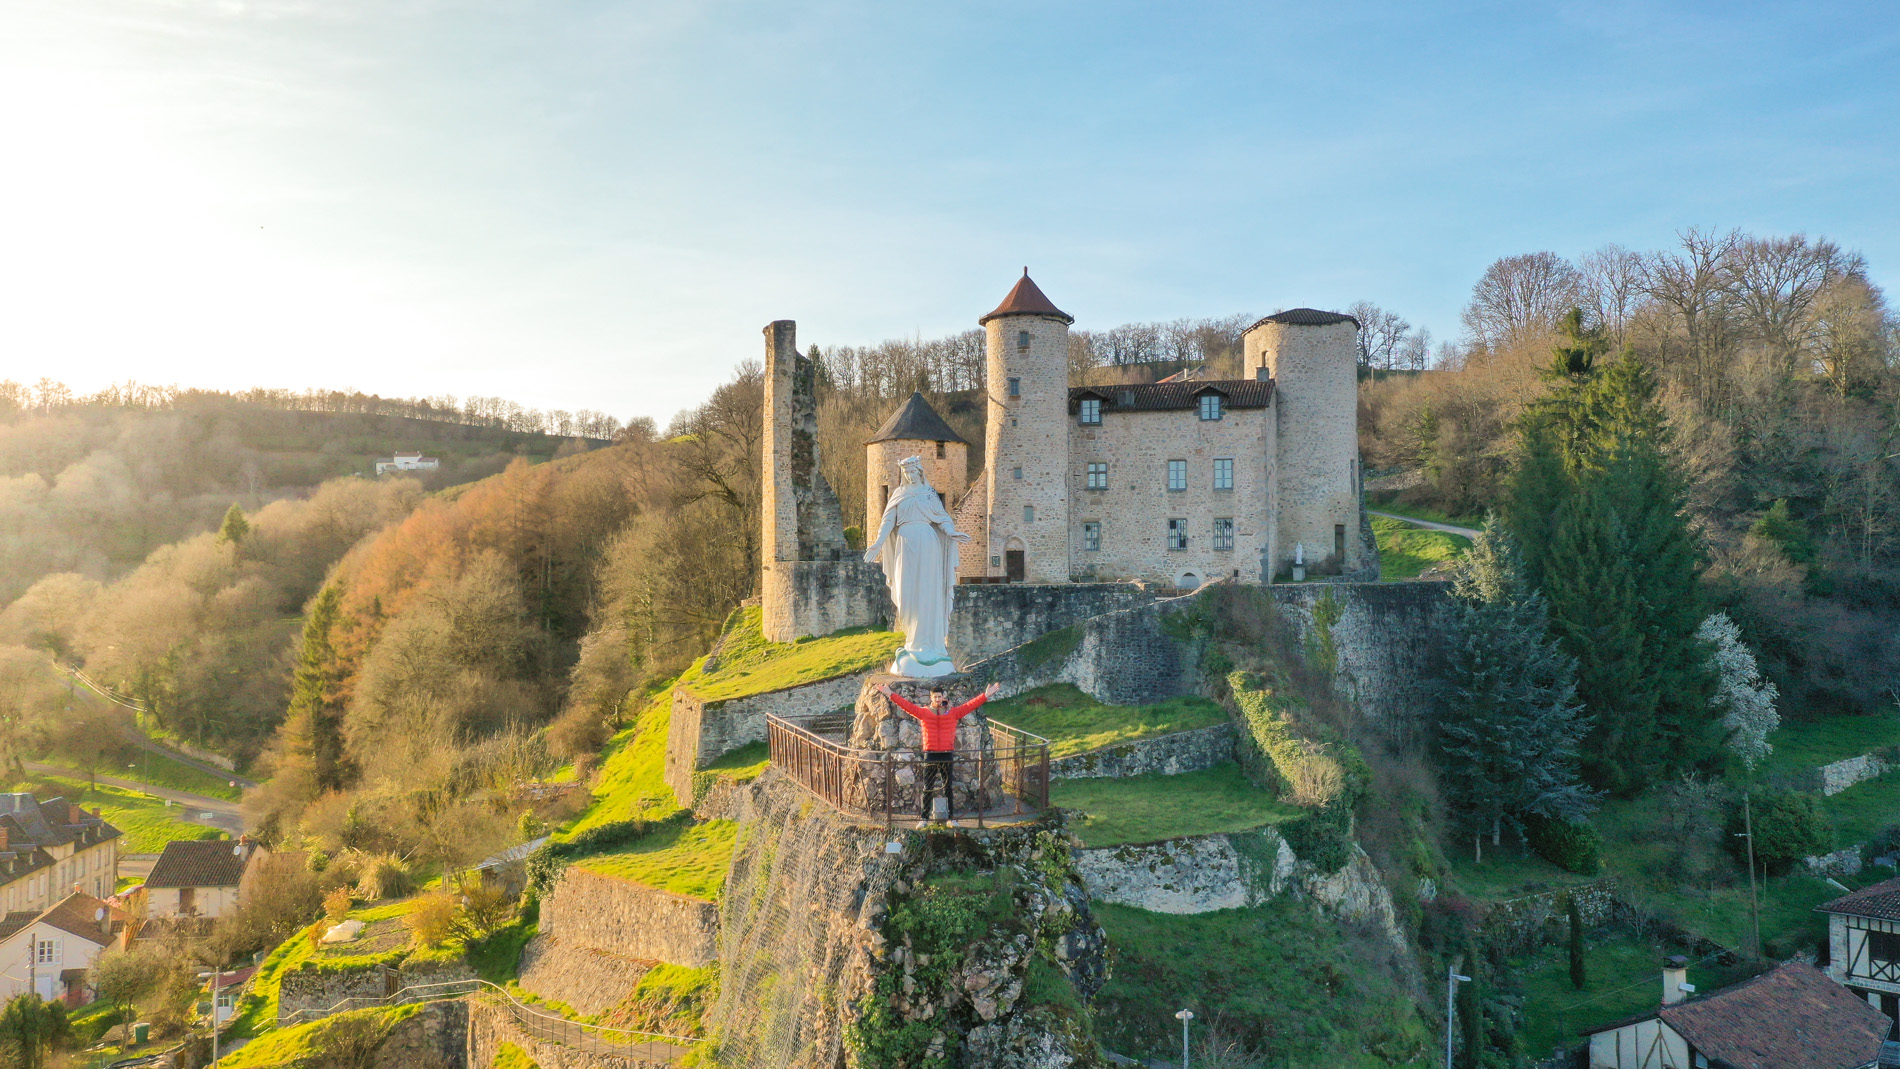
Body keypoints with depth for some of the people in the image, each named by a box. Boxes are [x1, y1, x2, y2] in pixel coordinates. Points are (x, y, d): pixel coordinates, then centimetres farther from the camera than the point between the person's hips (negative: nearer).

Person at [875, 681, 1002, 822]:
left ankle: (951, 817, 14)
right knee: (927, 788, 3)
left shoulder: (953, 713, 4)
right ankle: (923, 817, 6)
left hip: (947, 755, 1)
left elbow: (969, 705, 0)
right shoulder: (924, 713, 3)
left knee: (948, 788, 8)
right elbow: (907, 705, -2)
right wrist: (891, 694, -9)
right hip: (930, 755, -1)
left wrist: (986, 695, -8)